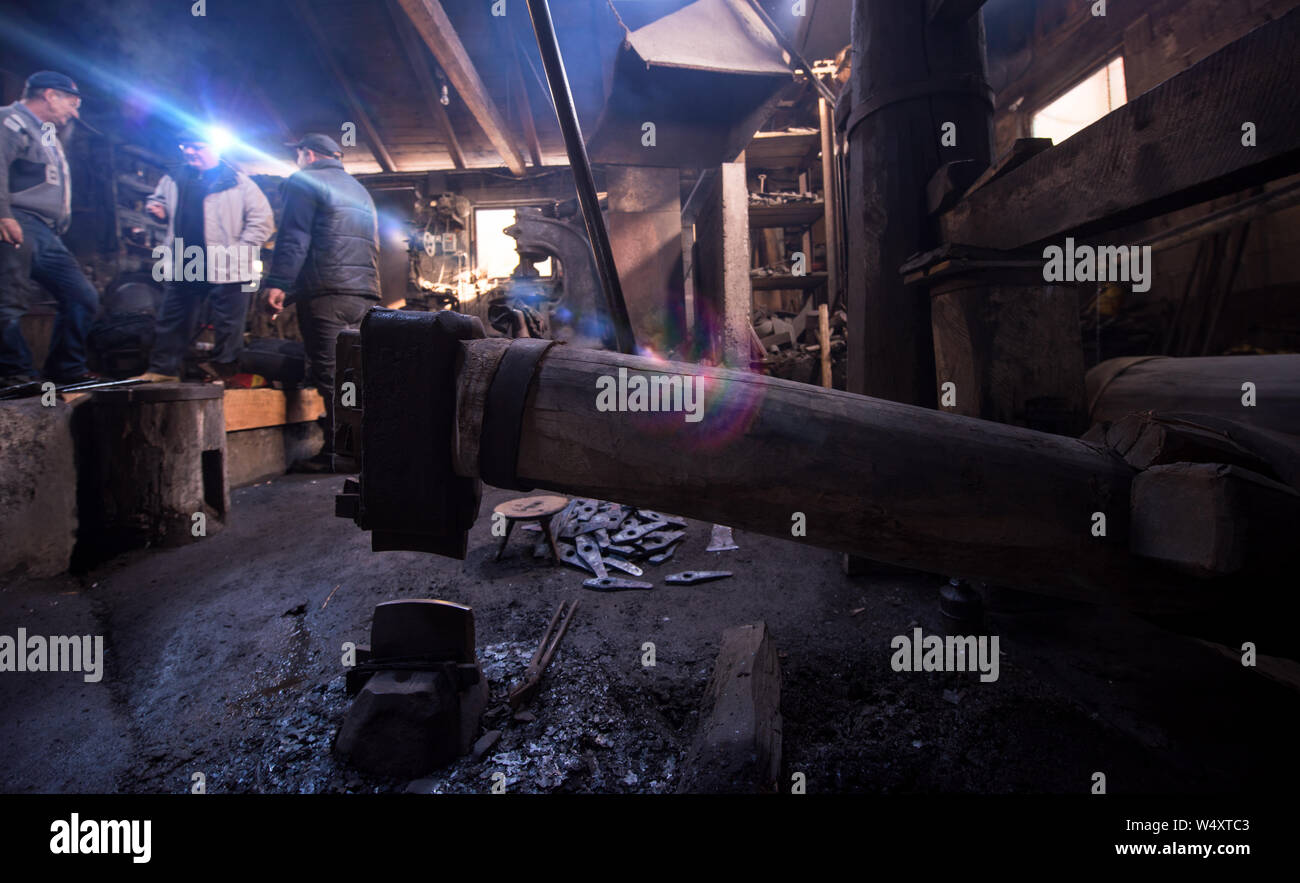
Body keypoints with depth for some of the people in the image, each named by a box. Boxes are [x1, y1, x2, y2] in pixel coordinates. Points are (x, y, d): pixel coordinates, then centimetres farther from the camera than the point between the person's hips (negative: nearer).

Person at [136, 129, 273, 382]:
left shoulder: (238, 182, -3)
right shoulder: (174, 180, 13)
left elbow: (262, 220, -6)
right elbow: (160, 201, 29)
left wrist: (240, 250, -12)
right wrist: (156, 207, 4)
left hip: (226, 269, -5)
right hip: (182, 266, 5)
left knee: (227, 325, 1)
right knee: (172, 320, 11)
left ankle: (224, 371, 13)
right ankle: (163, 369, 21)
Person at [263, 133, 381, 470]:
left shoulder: (305, 181, 4)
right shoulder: (359, 190, 28)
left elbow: (293, 237, -8)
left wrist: (276, 283, -12)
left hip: (326, 291, -8)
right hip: (365, 292, 8)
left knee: (330, 374, -8)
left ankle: (339, 451, -9)